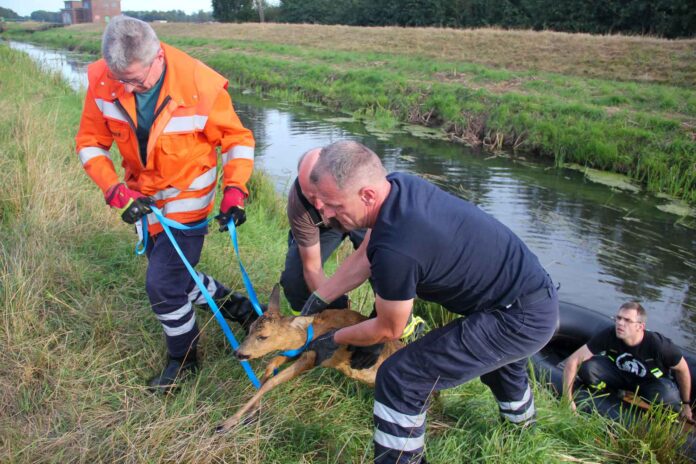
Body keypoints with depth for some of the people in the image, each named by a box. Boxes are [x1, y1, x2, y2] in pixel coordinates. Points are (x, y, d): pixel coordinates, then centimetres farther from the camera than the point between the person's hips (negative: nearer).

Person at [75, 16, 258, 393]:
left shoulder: (201, 86, -25)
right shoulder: (102, 80, -16)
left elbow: (237, 139, -11)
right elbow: (90, 142, -4)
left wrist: (235, 190, -23)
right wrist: (115, 190, -17)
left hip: (187, 196, -5)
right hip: (142, 197, 6)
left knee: (163, 283, -8)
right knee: (174, 276, 16)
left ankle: (183, 359, 19)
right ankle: (235, 306, 42)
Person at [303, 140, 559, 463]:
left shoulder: (396, 250, -34)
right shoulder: (398, 184, -9)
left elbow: (388, 331, -13)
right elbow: (365, 260, 6)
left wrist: (333, 340, 3)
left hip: (523, 321, -9)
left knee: (400, 379, -12)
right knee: (496, 349, 41)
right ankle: (520, 415, 71)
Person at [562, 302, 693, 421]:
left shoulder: (658, 345, -33)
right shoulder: (609, 335, -29)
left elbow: (682, 369, -12)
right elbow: (573, 360, -28)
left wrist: (685, 404, 1)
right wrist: (568, 399, -32)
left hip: (651, 383, -1)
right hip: (620, 375, 2)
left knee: (666, 394, -37)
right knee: (587, 368, -28)